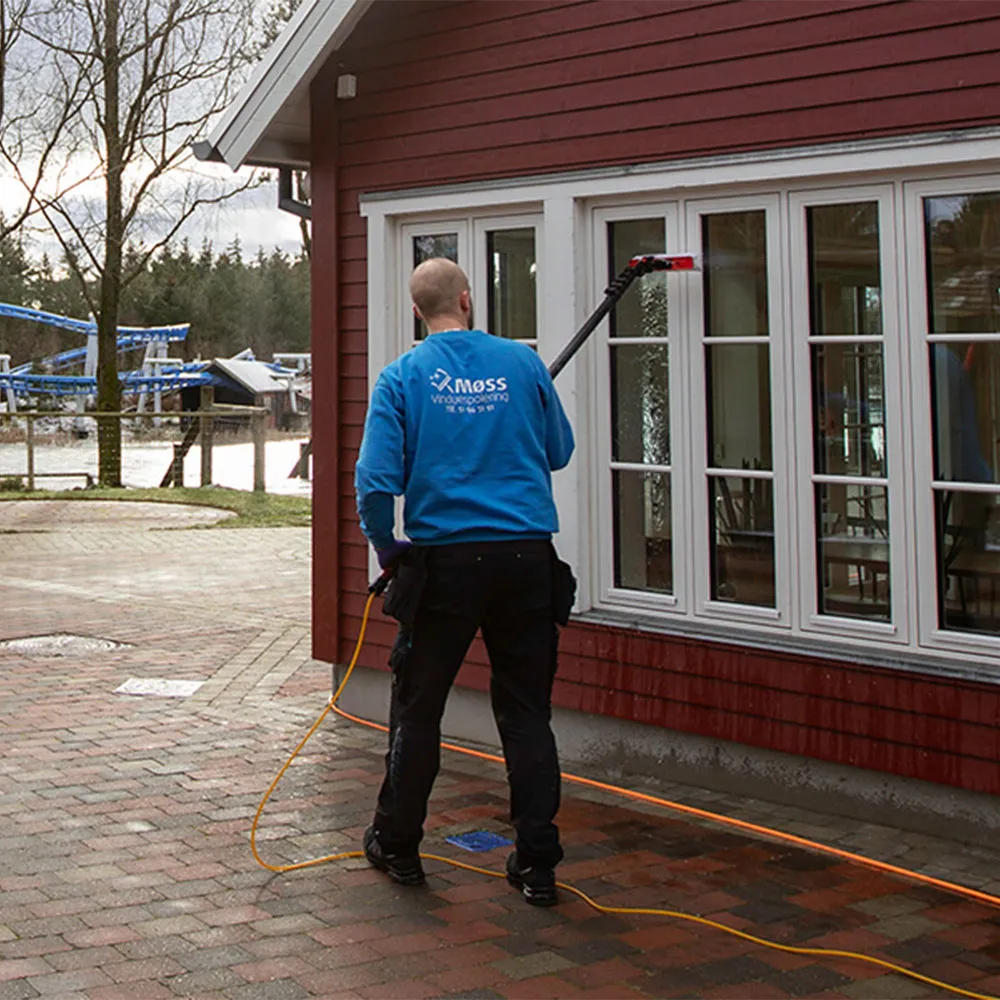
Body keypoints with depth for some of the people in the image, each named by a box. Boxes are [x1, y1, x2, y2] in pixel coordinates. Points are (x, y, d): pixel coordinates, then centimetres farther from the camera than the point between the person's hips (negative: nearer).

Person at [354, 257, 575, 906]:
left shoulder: (403, 377, -2)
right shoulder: (522, 362, 3)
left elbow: (376, 481, -9)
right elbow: (560, 452, 14)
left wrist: (388, 550, 6)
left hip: (445, 560, -1)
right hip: (527, 557, 1)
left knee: (418, 707, 12)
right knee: (527, 712, 8)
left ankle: (397, 846, 24)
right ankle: (538, 864, 10)